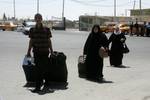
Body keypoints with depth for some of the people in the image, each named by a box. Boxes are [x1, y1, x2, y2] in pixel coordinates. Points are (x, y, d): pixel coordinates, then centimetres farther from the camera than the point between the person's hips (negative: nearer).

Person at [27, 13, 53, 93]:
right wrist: (29, 51, 7)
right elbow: (31, 41, 8)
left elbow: (49, 41, 5)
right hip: (36, 52, 1)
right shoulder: (32, 30, 3)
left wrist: (51, 51, 5)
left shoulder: (46, 29, 0)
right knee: (38, 69, 1)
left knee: (44, 68, 1)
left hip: (45, 51, -1)